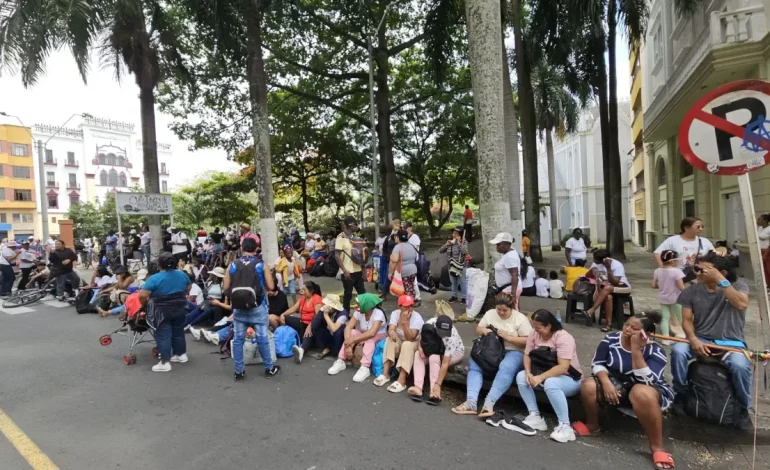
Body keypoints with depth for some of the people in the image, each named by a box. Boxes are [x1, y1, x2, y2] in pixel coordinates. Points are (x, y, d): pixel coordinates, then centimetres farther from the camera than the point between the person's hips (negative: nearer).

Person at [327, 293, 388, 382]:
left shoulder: (378, 313, -28)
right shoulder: (359, 312, -13)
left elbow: (372, 333, -41)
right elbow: (348, 327, -21)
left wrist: (353, 340, -37)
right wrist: (348, 345, -35)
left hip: (379, 337, -5)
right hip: (364, 335, 5)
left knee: (369, 338, -36)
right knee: (352, 333, -24)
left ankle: (365, 368, -41)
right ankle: (341, 362, -20)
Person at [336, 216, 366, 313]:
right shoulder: (341, 237, -11)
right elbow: (337, 256, -15)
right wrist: (345, 271, -20)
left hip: (357, 271, 7)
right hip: (348, 272, -7)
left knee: (362, 292, 11)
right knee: (348, 294, 4)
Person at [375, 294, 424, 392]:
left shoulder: (417, 318, -22)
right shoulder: (395, 313, -10)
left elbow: (410, 338, -30)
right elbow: (391, 329, -23)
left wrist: (405, 322, -39)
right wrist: (392, 332, -48)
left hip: (414, 344, -4)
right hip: (399, 341, 4)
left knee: (407, 345, -36)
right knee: (390, 339, -27)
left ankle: (402, 380, -40)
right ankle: (385, 373, -27)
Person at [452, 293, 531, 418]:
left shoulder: (520, 318, -4)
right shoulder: (490, 314, 8)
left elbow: (528, 341, -7)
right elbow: (478, 329, 15)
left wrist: (508, 337, -18)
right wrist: (484, 330, -9)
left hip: (513, 351, -3)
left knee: (506, 368, -37)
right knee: (474, 365, -25)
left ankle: (489, 403, -42)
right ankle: (471, 402, -33)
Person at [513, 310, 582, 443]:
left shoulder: (563, 338, -24)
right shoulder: (534, 333, -5)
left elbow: (563, 367, -31)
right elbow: (527, 355, -4)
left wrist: (540, 378, -35)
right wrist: (528, 373, -23)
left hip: (569, 379, -7)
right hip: (544, 373, 7)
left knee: (550, 383, -38)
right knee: (521, 377, -16)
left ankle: (565, 427, -26)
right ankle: (535, 417, -11)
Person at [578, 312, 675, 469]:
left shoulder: (655, 351, -17)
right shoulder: (611, 339, -9)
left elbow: (646, 381, -29)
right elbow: (597, 363, -4)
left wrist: (636, 349, -33)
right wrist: (606, 382, -24)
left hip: (648, 391, -3)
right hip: (616, 385, 3)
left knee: (641, 393, -40)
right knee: (588, 385, -25)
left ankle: (657, 447, -22)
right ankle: (592, 426, 2)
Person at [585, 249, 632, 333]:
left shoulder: (617, 265, -20)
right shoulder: (596, 263, -5)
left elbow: (615, 283, -27)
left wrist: (608, 269, -34)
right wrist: (593, 270, -28)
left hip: (623, 287, -4)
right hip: (605, 287, 4)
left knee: (607, 288, -37)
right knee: (608, 296, -34)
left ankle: (592, 310, -39)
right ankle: (609, 323, -31)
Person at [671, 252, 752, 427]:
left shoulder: (738, 286, 0)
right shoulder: (691, 291, 2)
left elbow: (741, 304, -22)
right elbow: (687, 320, 0)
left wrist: (721, 280, -24)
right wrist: (693, 339, -18)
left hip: (731, 342, -1)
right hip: (701, 340, 1)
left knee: (740, 365, -33)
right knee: (678, 350, -30)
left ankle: (743, 409, -3)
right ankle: (680, 394, -6)